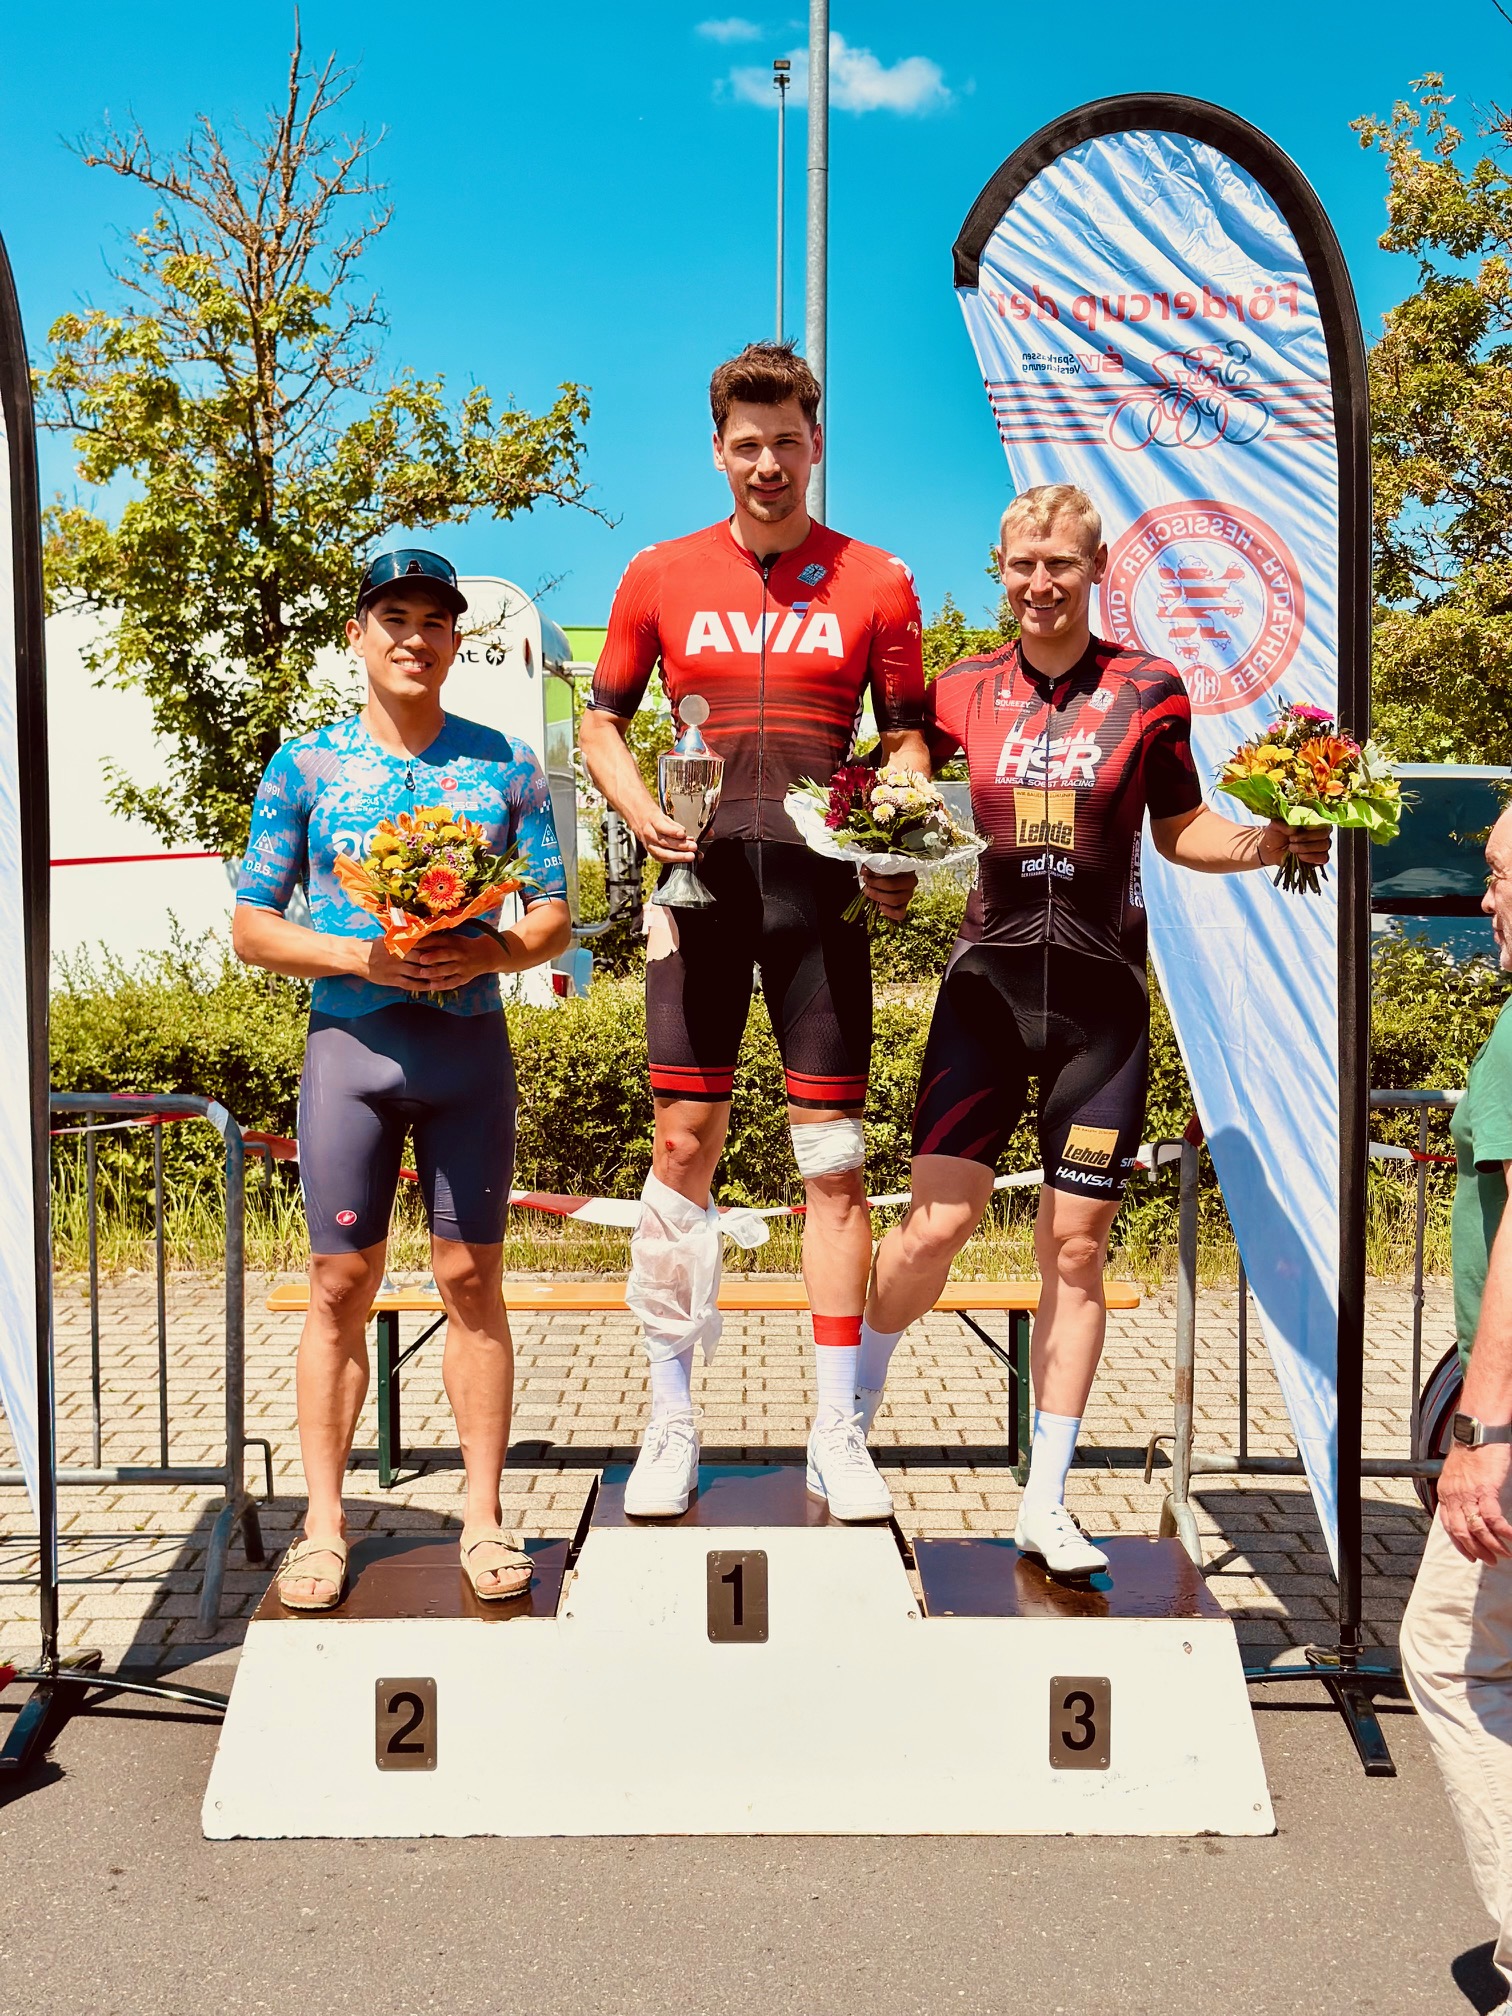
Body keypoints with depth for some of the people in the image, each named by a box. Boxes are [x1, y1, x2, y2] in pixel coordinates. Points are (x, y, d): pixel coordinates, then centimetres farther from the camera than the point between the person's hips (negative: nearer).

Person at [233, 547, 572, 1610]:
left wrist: (487, 954, -13)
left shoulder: (506, 764, 6)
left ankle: (484, 1515, 15)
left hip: (472, 1039, 1)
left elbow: (555, 918, 7)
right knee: (341, 1284, 2)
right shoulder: (305, 765, 4)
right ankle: (325, 1524, 14)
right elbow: (252, 926, 2)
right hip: (349, 1041, 0)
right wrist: (360, 956, -13)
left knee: (473, 1278, 4)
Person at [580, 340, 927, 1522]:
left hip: (822, 888, 0)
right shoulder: (662, 577, 9)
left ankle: (838, 1433, 10)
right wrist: (642, 811, -5)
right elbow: (601, 722, 14)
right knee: (685, 1141, 0)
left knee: (835, 1155, 0)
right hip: (702, 882, 0)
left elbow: (909, 738, 12)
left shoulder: (876, 583, 8)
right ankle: (671, 1424, 12)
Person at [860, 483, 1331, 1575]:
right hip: (989, 982, 0)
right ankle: (850, 1414, 20)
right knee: (937, 1221, -9)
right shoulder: (965, 691, 4)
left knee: (1076, 1248, 4)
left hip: (1100, 996, 0)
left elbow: (1180, 829, 11)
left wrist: (1262, 841, -7)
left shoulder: (1149, 689, 2)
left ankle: (1047, 1503, 18)